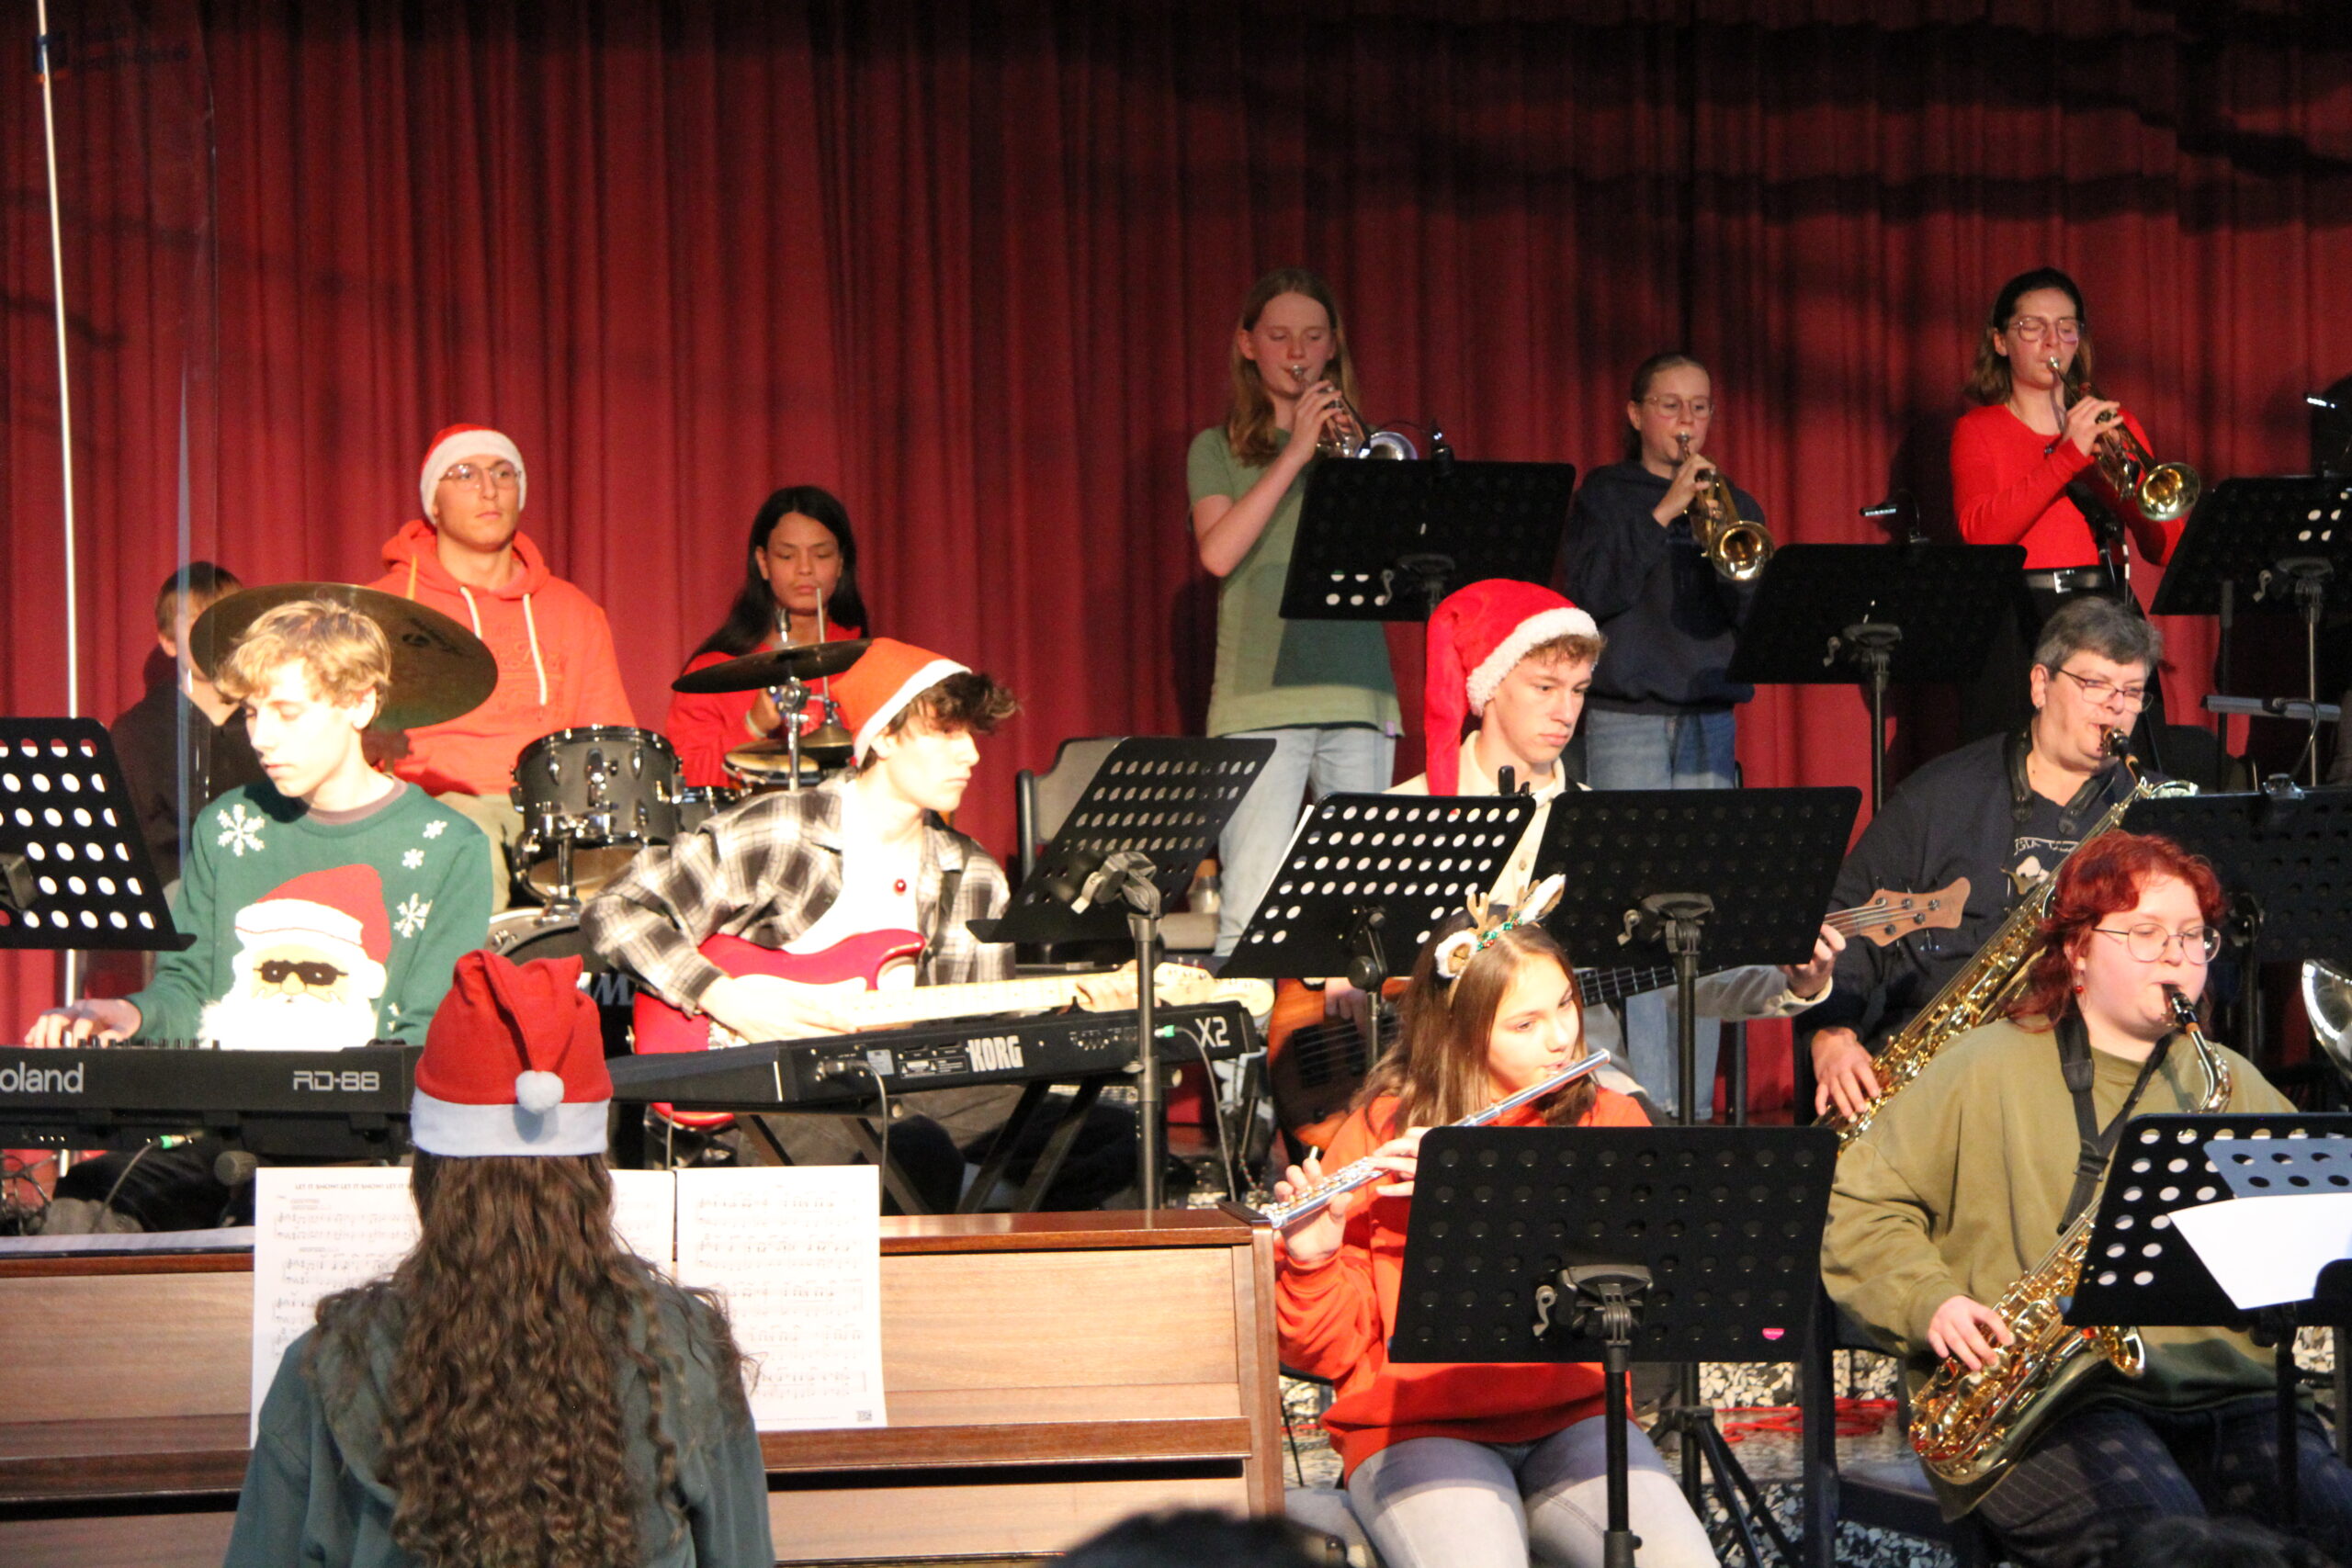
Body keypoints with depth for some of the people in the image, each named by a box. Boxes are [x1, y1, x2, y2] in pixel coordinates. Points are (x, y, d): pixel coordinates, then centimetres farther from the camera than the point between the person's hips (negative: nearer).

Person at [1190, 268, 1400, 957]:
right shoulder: (1220, 450, 11)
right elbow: (1219, 552, -7)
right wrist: (1295, 454, -8)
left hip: (1357, 694, 3)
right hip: (1260, 694, -3)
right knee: (1250, 907, -13)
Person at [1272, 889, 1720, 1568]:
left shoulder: (1609, 1121, 9)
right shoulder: (1379, 1135, 2)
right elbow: (1332, 1350, 2)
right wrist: (1311, 1259, -18)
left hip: (1572, 1417, 2)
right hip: (1419, 1429, -2)